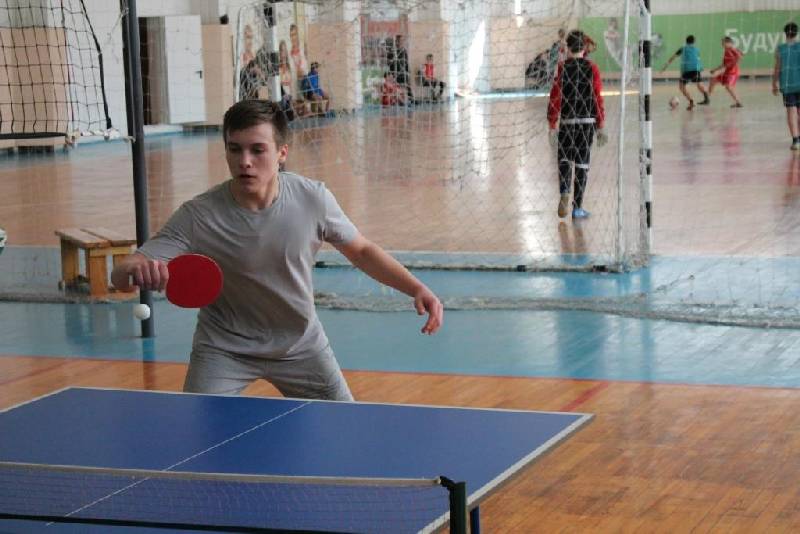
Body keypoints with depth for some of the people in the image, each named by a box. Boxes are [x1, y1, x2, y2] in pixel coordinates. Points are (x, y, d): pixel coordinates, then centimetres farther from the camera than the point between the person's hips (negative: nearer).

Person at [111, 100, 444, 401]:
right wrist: (134, 271, -52)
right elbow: (120, 276, -28)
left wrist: (416, 288, -14)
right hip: (224, 349, -2)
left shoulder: (312, 199, -19)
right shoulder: (198, 217, -25)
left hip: (300, 345, 2)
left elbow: (361, 251, -1)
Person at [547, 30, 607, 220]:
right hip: (588, 121, 0)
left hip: (566, 121, 0)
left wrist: (552, 126, 1)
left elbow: (555, 98, -5)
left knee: (564, 159, 12)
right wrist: (600, 126, 7)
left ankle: (564, 193, -15)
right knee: (582, 163, 6)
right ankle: (578, 208, 7)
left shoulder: (562, 68, -4)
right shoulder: (592, 69, -2)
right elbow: (598, 99, 0)